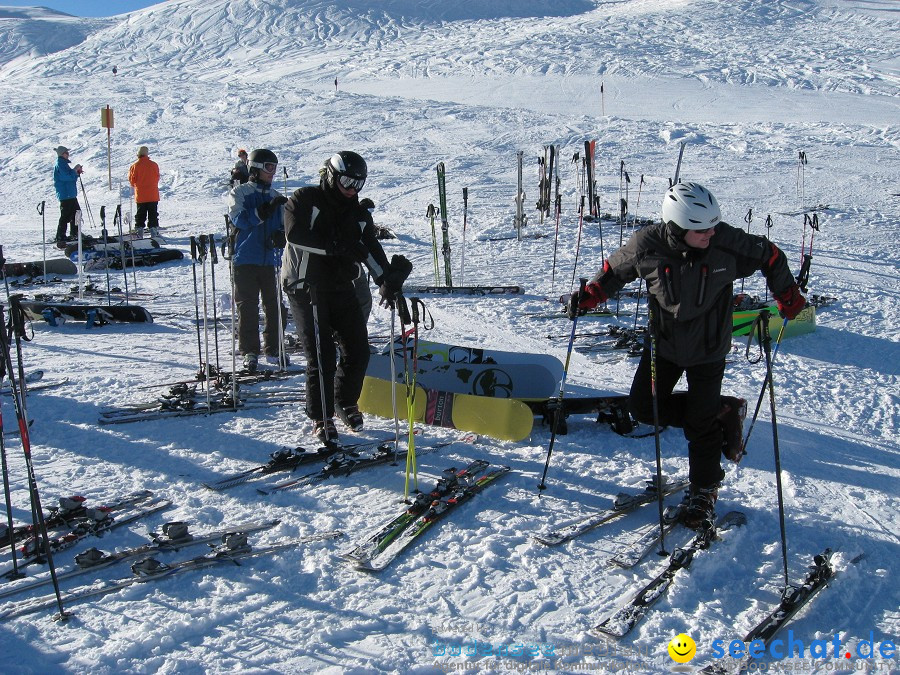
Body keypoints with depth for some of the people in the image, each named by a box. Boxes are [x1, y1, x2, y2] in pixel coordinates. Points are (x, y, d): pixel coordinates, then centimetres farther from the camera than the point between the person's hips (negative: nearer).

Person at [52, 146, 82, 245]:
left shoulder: (63, 163, 17)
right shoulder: (60, 164, -15)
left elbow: (69, 176, 24)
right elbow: (68, 176, -24)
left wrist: (77, 172, 9)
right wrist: (75, 169, -11)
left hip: (71, 195, 11)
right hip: (65, 195, -11)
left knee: (77, 212, 20)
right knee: (65, 216, -11)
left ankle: (74, 233, 32)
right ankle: (60, 239, -10)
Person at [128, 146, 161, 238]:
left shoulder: (135, 166, -8)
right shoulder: (154, 165, -6)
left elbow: (132, 180, -2)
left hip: (140, 196, 0)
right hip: (153, 195, 0)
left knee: (140, 214, 9)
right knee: (153, 214, 6)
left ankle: (139, 230, 6)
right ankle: (154, 230, 3)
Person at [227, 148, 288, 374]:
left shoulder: (276, 197, 14)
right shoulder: (239, 192, 3)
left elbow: (285, 226, 13)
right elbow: (239, 219, -13)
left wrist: (281, 236, -11)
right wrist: (266, 209, -25)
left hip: (272, 260, 3)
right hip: (246, 260, -3)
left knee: (274, 305, 4)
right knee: (247, 306, -2)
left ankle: (274, 349, 13)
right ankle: (250, 351, 3)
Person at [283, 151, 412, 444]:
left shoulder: (359, 214, 11)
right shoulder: (305, 199, -6)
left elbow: (372, 250, 4)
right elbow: (295, 234, -22)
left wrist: (388, 281, -14)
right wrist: (338, 247, -26)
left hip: (342, 288, 6)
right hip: (306, 287, -5)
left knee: (358, 351, 4)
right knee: (322, 355, -9)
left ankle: (346, 402, 29)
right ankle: (321, 418, 5)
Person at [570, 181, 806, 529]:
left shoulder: (728, 243, -23)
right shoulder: (648, 245, -22)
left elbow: (769, 256, -4)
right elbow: (615, 269, -2)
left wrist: (788, 297, 0)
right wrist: (589, 296, -14)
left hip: (708, 350, -2)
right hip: (663, 343, 2)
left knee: (701, 424, 0)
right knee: (643, 408, 3)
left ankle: (703, 491, 24)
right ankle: (722, 412, 21)